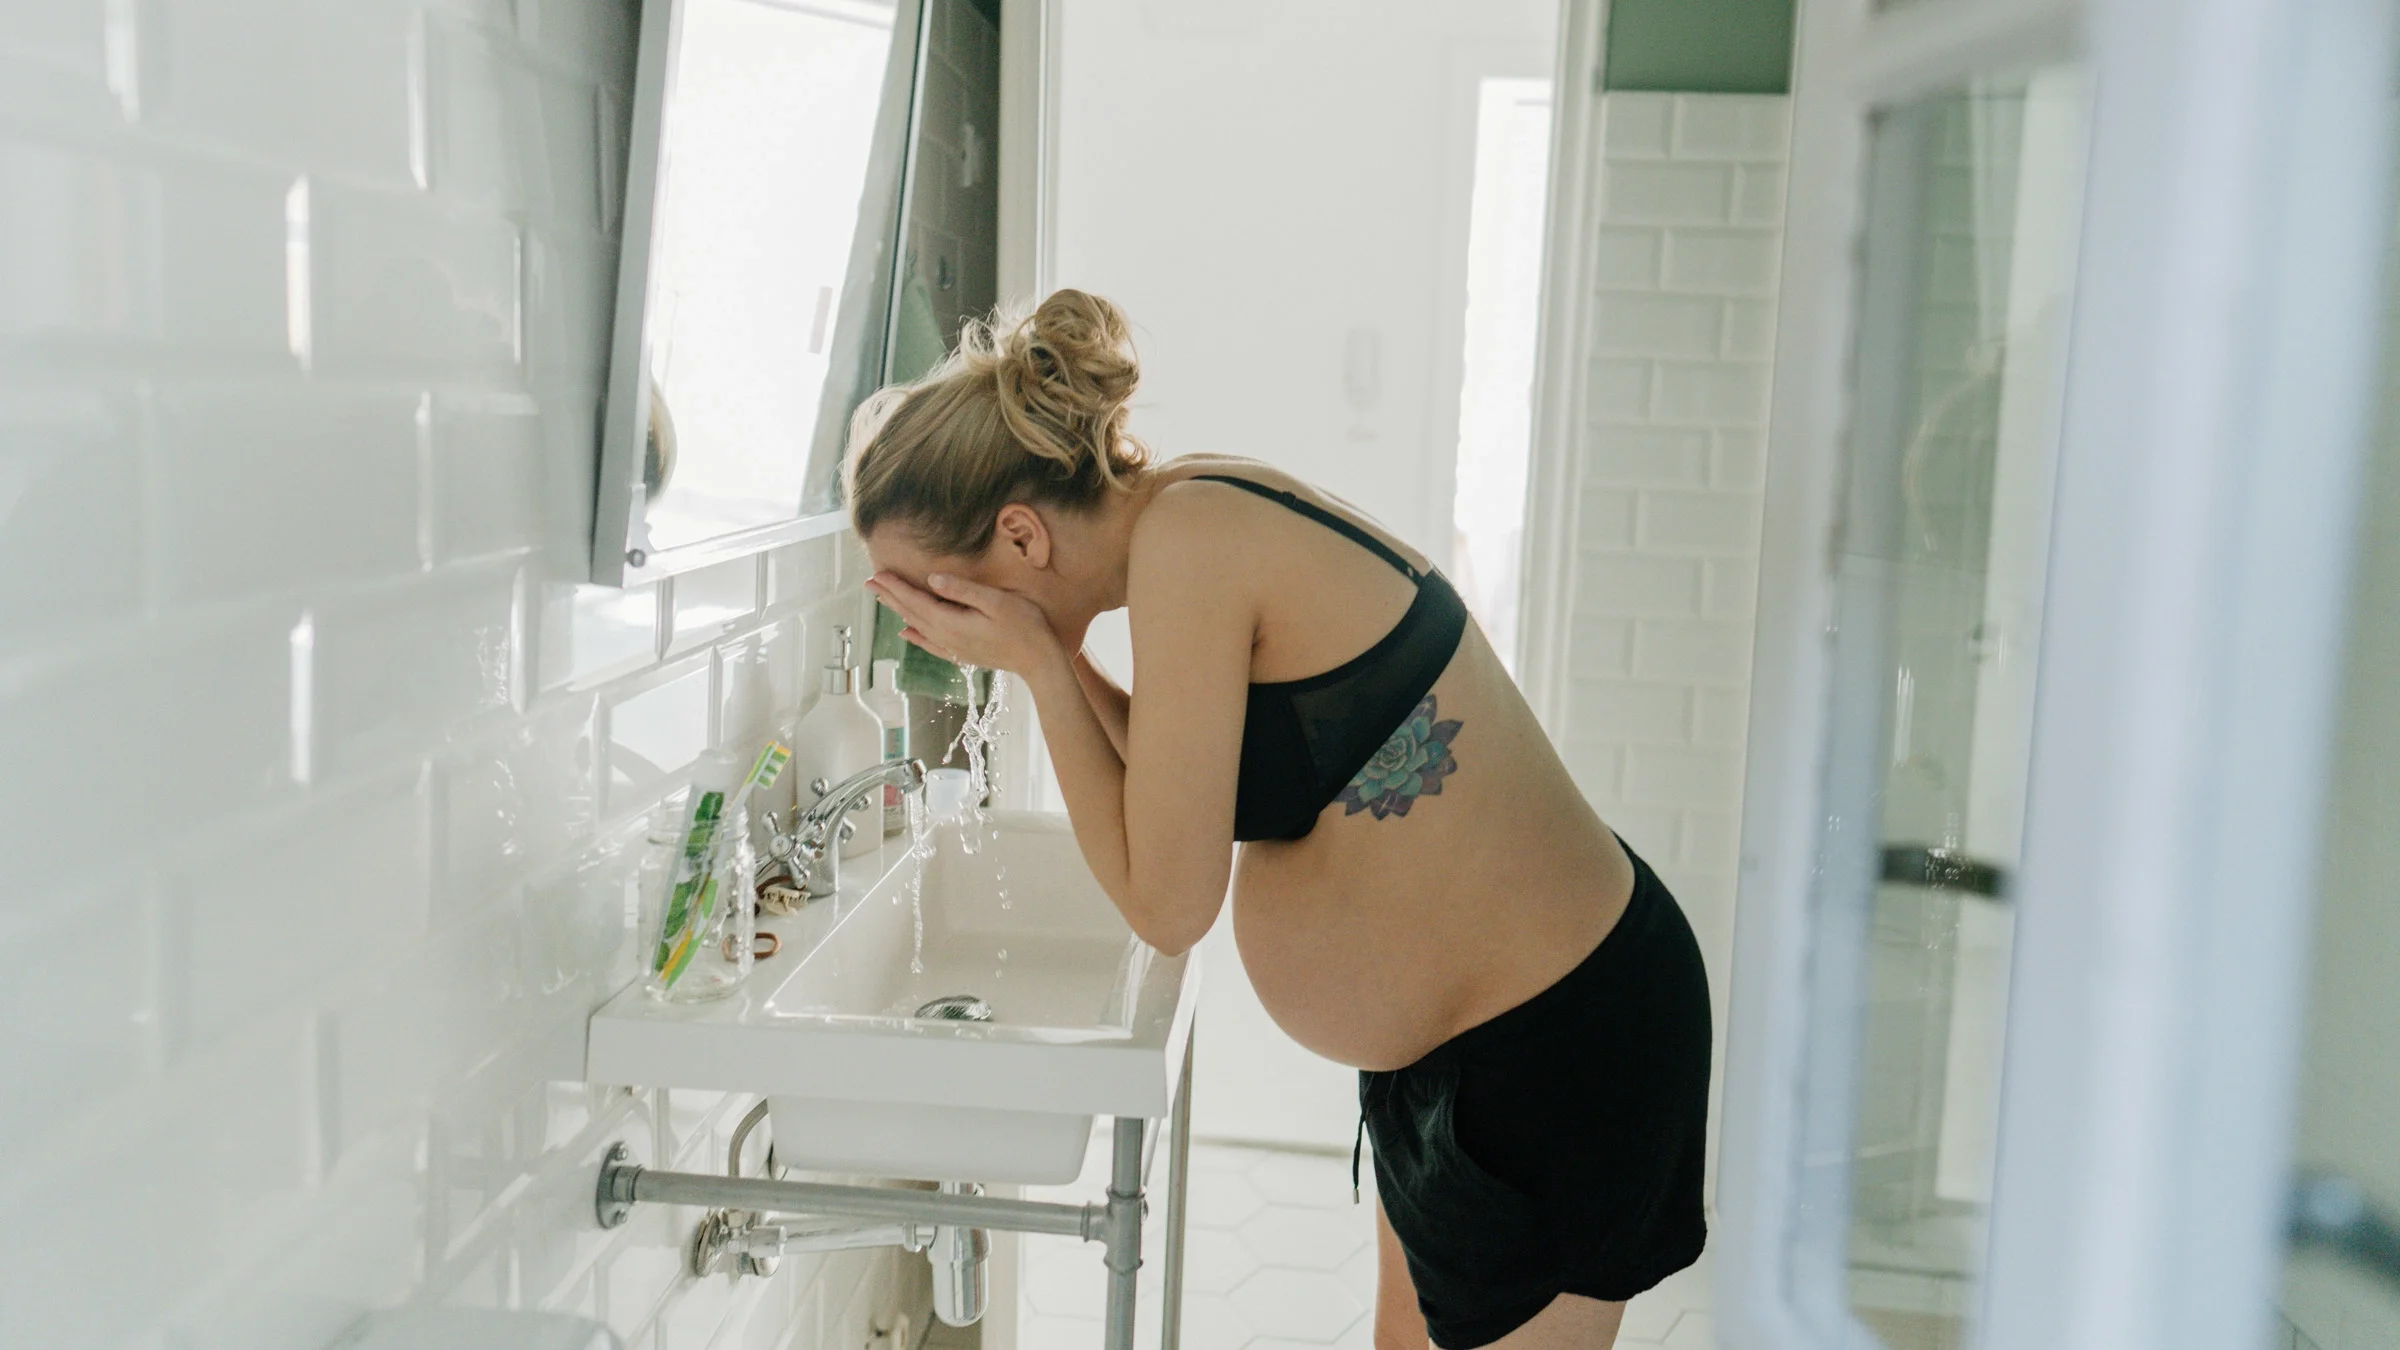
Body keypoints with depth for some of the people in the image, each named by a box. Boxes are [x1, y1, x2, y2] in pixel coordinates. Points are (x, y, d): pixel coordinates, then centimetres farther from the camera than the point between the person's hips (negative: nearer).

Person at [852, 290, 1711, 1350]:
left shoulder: (1186, 539, -25)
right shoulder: (1205, 508, 1)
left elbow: (1169, 902, -22)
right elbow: (1202, 799, 11)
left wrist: (1035, 661, -16)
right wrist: (1060, 658, -1)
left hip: (1559, 1050, -10)